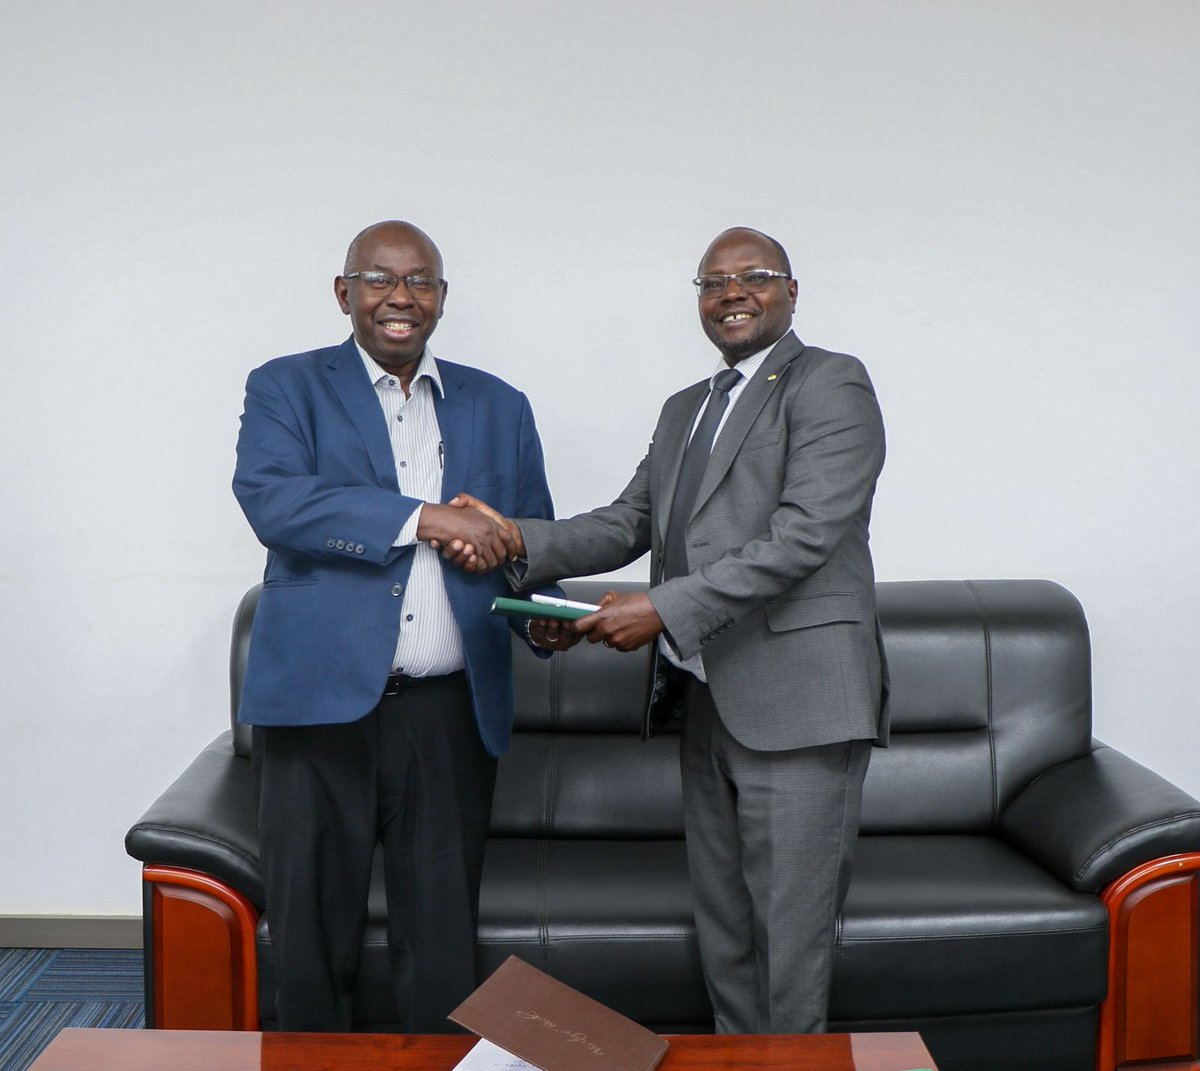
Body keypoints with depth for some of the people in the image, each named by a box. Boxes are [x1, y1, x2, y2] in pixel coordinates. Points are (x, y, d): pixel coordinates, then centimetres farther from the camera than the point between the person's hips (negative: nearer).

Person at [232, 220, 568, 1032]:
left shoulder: (499, 406, 14)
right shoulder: (287, 388, 5)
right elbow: (270, 499, -12)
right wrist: (419, 518, -20)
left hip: (451, 713, 2)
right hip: (320, 703, -2)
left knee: (445, 945, 9)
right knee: (313, 942, 8)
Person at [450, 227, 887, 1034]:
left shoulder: (831, 385, -5)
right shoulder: (685, 409, 21)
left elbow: (803, 536, -16)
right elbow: (630, 524, 14)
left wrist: (665, 609, -21)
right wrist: (521, 540, -3)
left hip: (795, 705, -8)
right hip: (708, 703, 8)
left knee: (791, 937, -3)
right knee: (723, 936, 15)